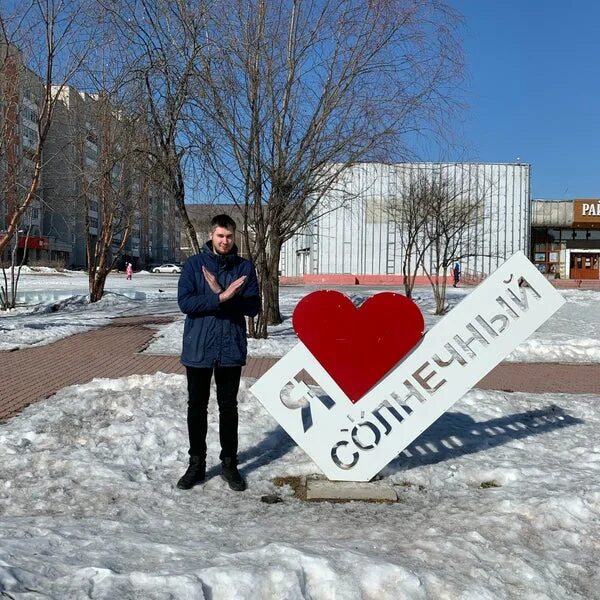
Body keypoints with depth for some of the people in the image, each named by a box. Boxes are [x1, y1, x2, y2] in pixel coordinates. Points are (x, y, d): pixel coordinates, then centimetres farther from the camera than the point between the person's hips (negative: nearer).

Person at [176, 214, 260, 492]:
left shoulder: (245, 267, 3)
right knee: (197, 407, 9)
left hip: (231, 349, 1)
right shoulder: (194, 264, 0)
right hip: (198, 348, 0)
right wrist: (221, 297, -23)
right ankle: (196, 463, 23)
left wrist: (220, 293, -16)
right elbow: (185, 302, -12)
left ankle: (229, 463, 23)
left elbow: (253, 306, -5)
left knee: (228, 407, 10)